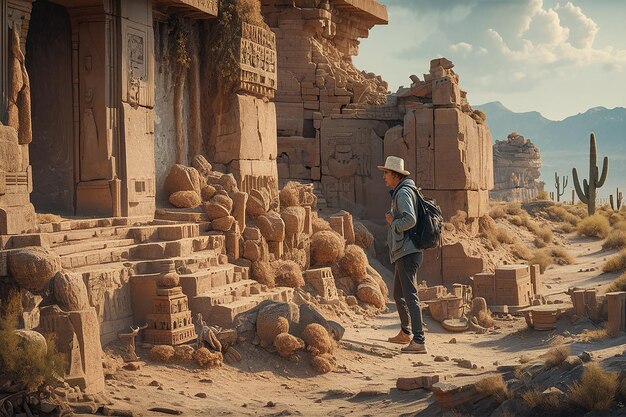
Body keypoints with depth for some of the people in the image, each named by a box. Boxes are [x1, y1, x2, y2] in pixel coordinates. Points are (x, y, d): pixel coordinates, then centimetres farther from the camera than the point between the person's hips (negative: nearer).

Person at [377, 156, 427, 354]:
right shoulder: (398, 193, 18)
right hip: (402, 252, 11)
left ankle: (419, 341, -16)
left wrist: (393, 222, -13)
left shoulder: (403, 193, -14)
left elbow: (410, 220, -29)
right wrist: (392, 218, 13)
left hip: (407, 253, -11)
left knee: (410, 296, -13)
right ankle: (405, 333, 36)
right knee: (398, 294, 23)